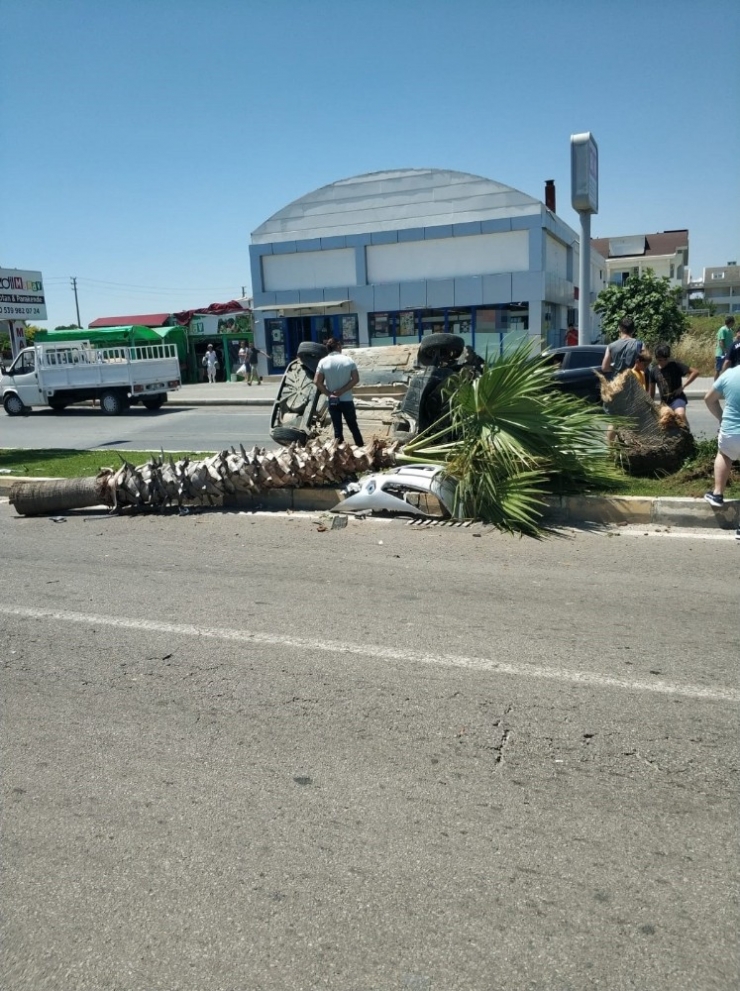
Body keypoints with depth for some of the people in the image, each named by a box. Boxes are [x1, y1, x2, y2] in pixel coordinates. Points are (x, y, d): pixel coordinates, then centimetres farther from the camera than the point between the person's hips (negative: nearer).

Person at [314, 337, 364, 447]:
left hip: (332, 401, 0)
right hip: (347, 399, 0)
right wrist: (342, 391, -9)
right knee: (353, 426, 13)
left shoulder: (323, 362, -5)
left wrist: (328, 393, -4)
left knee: (337, 428, 6)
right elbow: (356, 379, -8)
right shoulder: (348, 360, -4)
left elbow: (317, 381, -8)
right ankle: (361, 448, 21)